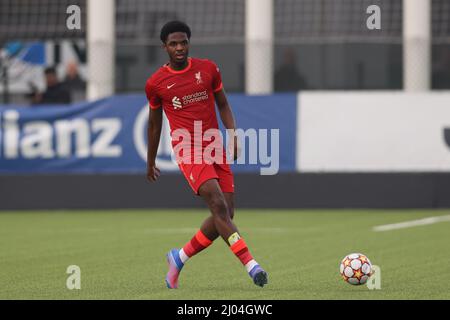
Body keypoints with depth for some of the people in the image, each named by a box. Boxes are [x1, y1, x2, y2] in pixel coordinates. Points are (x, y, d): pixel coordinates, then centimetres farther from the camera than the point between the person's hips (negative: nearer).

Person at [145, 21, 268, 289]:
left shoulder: (208, 69, 7)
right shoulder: (156, 83, 2)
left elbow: (223, 105, 15)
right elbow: (154, 123, 14)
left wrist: (233, 135, -2)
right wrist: (150, 163, 22)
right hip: (187, 149, -4)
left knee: (226, 214, 0)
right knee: (218, 205, -22)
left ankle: (180, 257, 20)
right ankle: (251, 264, -29)